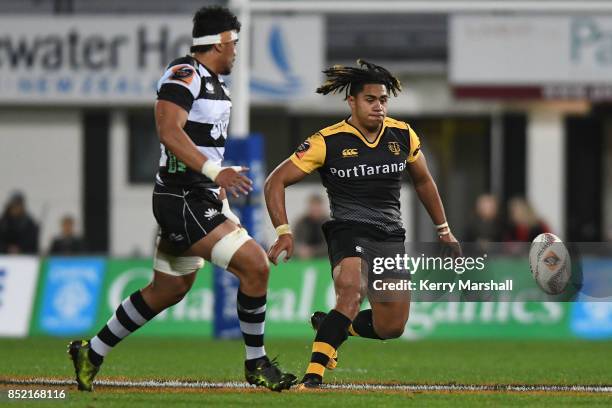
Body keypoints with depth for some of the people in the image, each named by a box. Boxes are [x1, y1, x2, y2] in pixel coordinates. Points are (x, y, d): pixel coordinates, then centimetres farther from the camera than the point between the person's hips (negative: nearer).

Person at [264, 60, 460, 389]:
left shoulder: (403, 136, 5)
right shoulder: (328, 142, -7)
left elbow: (423, 181, 24)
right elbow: (276, 182, -4)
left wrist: (443, 230, 27)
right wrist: (284, 232, -15)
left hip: (391, 235, 5)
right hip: (348, 229, -5)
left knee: (391, 328, 1)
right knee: (352, 293, -35)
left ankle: (329, 325, 29)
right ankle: (313, 376, -34)